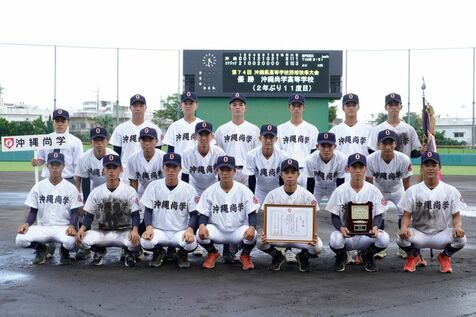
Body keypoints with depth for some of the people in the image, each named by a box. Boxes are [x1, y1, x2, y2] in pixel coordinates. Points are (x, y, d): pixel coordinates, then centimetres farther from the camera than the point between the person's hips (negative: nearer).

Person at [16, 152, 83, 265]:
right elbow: (33, 211, 8)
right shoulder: (38, 187, 5)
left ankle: (64, 251, 6)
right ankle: (41, 249, 10)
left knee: (70, 241, -36)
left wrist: (72, 226, -22)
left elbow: (75, 212, -1)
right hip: (42, 228, 2)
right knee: (20, 239, -26)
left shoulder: (71, 188, -1)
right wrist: (27, 224, -12)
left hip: (63, 228, -2)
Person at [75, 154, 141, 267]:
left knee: (135, 240, -35)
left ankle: (130, 253, 7)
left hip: (124, 232, -2)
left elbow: (135, 215, -7)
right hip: (102, 232, 2)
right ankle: (100, 251, 11)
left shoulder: (130, 191, -5)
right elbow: (89, 215, 3)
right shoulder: (96, 192, 2)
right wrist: (82, 228, -18)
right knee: (82, 239, -26)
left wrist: (135, 230, -28)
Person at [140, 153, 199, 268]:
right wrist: (149, 227, -18)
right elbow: (148, 211, 2)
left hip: (181, 232, -1)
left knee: (191, 243, -33)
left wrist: (190, 229, -22)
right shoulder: (153, 186, 1)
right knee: (145, 241, -31)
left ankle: (182, 254, 7)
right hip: (158, 231, 1)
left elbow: (194, 214, -1)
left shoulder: (188, 189, -1)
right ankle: (158, 252, 8)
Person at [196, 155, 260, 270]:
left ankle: (245, 255, 4)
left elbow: (252, 214, -8)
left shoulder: (244, 190, -7)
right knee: (201, 233, -29)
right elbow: (203, 214, -2)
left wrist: (252, 227, -30)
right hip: (217, 230, 1)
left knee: (251, 234, -33)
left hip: (239, 231, -1)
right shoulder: (209, 191, -4)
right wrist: (202, 225, -27)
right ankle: (212, 253, 7)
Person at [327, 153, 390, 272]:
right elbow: (334, 216, -3)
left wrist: (375, 226, -23)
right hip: (346, 233, -1)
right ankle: (341, 257, 6)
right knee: (335, 240, -35)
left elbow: (379, 215, 1)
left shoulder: (373, 191, -1)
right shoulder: (339, 191, -4)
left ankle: (367, 256, 7)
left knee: (384, 239, -30)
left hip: (367, 234, 1)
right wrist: (341, 228, -25)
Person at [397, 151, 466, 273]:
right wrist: (404, 227, -24)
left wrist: (457, 226, -23)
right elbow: (407, 215, -1)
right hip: (418, 234, 0)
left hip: (441, 235, 0)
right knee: (401, 238, -32)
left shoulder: (451, 191, 0)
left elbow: (456, 216, 1)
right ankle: (414, 256, 8)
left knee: (460, 238, -30)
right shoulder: (412, 191, -1)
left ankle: (444, 257, 7)